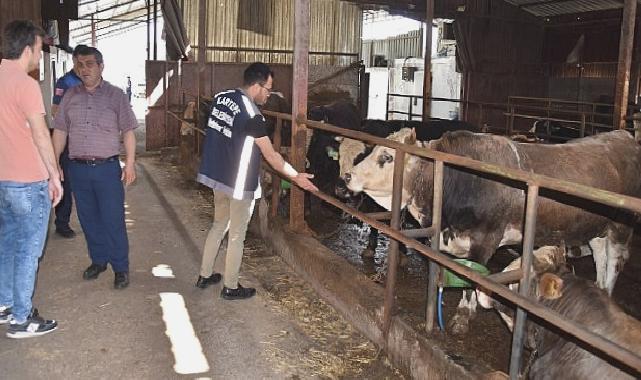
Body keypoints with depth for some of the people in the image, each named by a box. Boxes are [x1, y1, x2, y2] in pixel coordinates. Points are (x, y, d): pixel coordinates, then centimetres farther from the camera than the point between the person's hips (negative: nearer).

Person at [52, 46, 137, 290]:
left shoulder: (116, 95, -1)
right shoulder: (70, 96, 8)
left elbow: (128, 131, -2)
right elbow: (60, 131, 11)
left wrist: (130, 164, -7)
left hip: (107, 168, -3)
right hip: (78, 168, 4)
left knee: (113, 220, -2)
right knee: (88, 219, 12)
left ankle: (121, 267, 10)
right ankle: (98, 260, 28)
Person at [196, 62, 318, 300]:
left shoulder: (221, 97, 1)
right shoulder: (251, 115, -21)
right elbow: (271, 156, -16)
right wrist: (296, 177, -7)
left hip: (216, 176, 8)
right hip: (239, 184, -8)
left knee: (219, 225, 23)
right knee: (237, 236, 6)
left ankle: (205, 276, 33)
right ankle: (231, 287, 19)